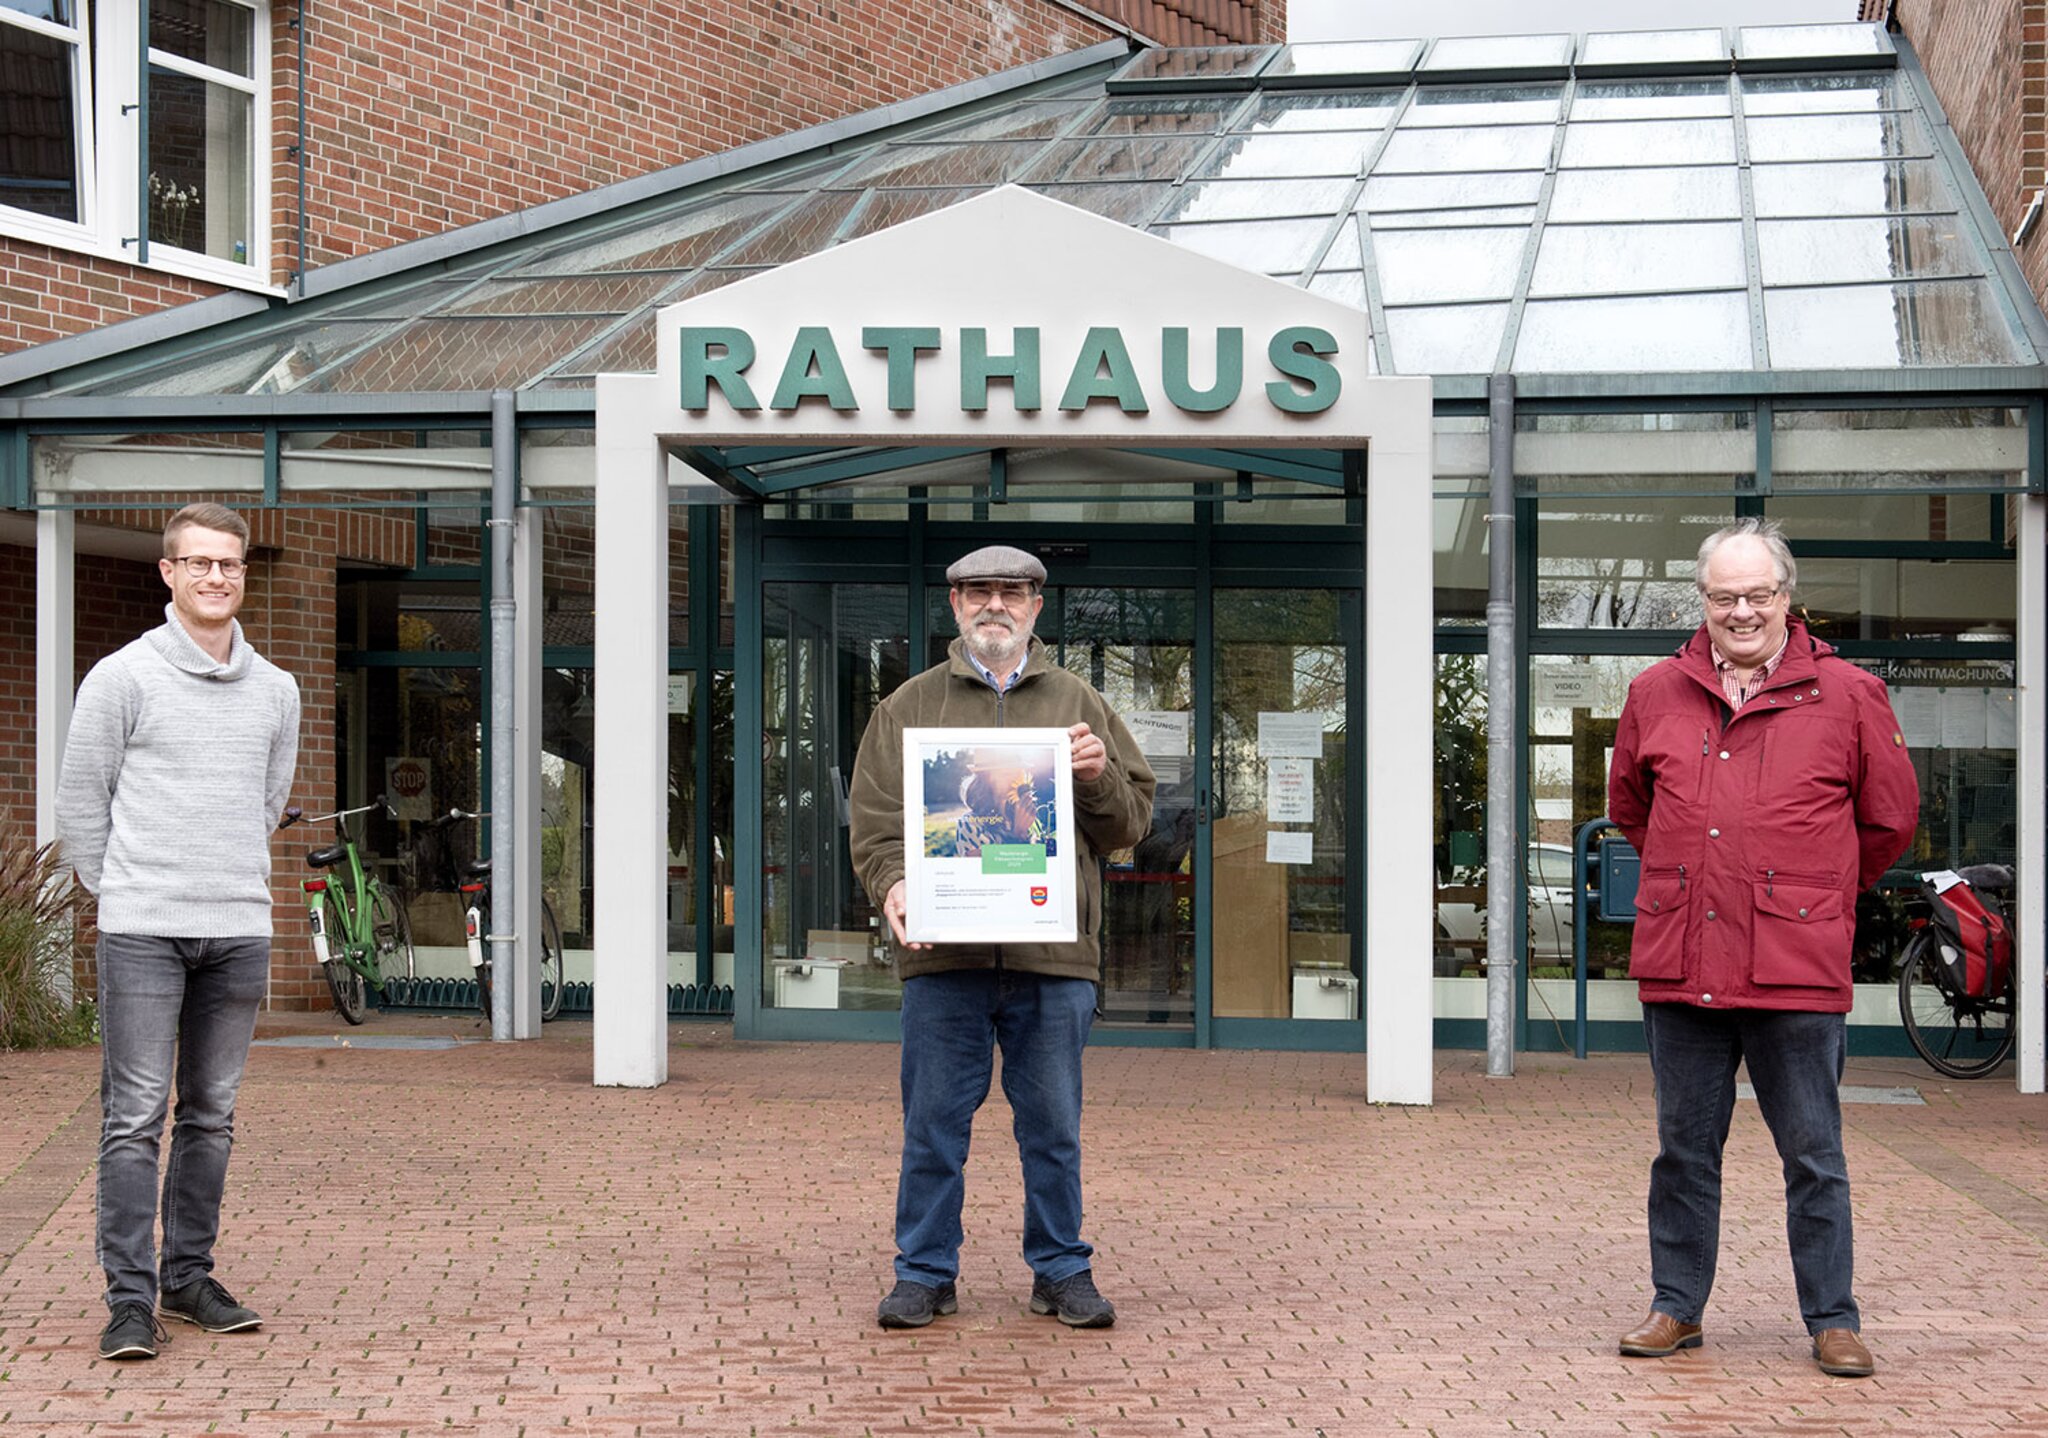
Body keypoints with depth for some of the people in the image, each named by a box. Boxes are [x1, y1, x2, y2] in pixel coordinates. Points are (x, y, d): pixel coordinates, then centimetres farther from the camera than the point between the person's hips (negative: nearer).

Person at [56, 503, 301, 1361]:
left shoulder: (275, 691, 10)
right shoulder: (122, 678, -3)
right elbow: (80, 800, 3)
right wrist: (119, 893, 8)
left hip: (239, 931, 4)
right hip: (143, 932, -4)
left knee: (212, 1116, 9)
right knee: (135, 1118, -6)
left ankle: (188, 1277, 18)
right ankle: (131, 1299, -4)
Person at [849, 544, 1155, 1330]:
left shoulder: (1079, 706, 14)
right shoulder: (910, 707, 10)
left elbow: (1131, 821, 14)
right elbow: (875, 819, 4)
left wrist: (1097, 778, -7)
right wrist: (893, 884, -15)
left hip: (1052, 956, 1)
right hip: (944, 956, -1)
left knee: (1053, 1125, 6)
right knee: (934, 1122, 3)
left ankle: (1062, 1271, 17)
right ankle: (925, 1274, 12)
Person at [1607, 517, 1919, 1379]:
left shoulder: (1847, 695, 0)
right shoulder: (1656, 695, 8)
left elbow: (1891, 820, 10)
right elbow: (1628, 804, 25)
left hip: (1797, 969, -2)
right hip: (1678, 966, 3)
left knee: (1813, 1155, 4)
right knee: (1683, 1150, 11)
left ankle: (1832, 1320, 13)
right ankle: (1676, 1307, 22)